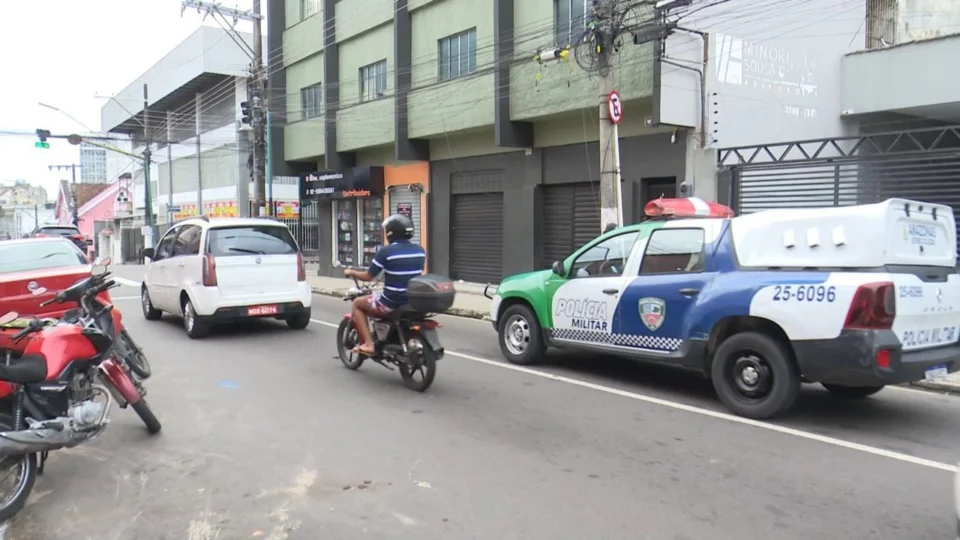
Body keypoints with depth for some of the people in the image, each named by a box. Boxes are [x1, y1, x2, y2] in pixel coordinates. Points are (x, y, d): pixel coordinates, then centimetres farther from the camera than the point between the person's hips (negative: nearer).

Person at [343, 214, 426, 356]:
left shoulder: (386, 251, -14)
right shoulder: (420, 250, 3)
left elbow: (368, 276, -6)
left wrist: (351, 272, 14)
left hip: (391, 302, -6)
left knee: (357, 304, 19)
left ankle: (367, 344, 8)